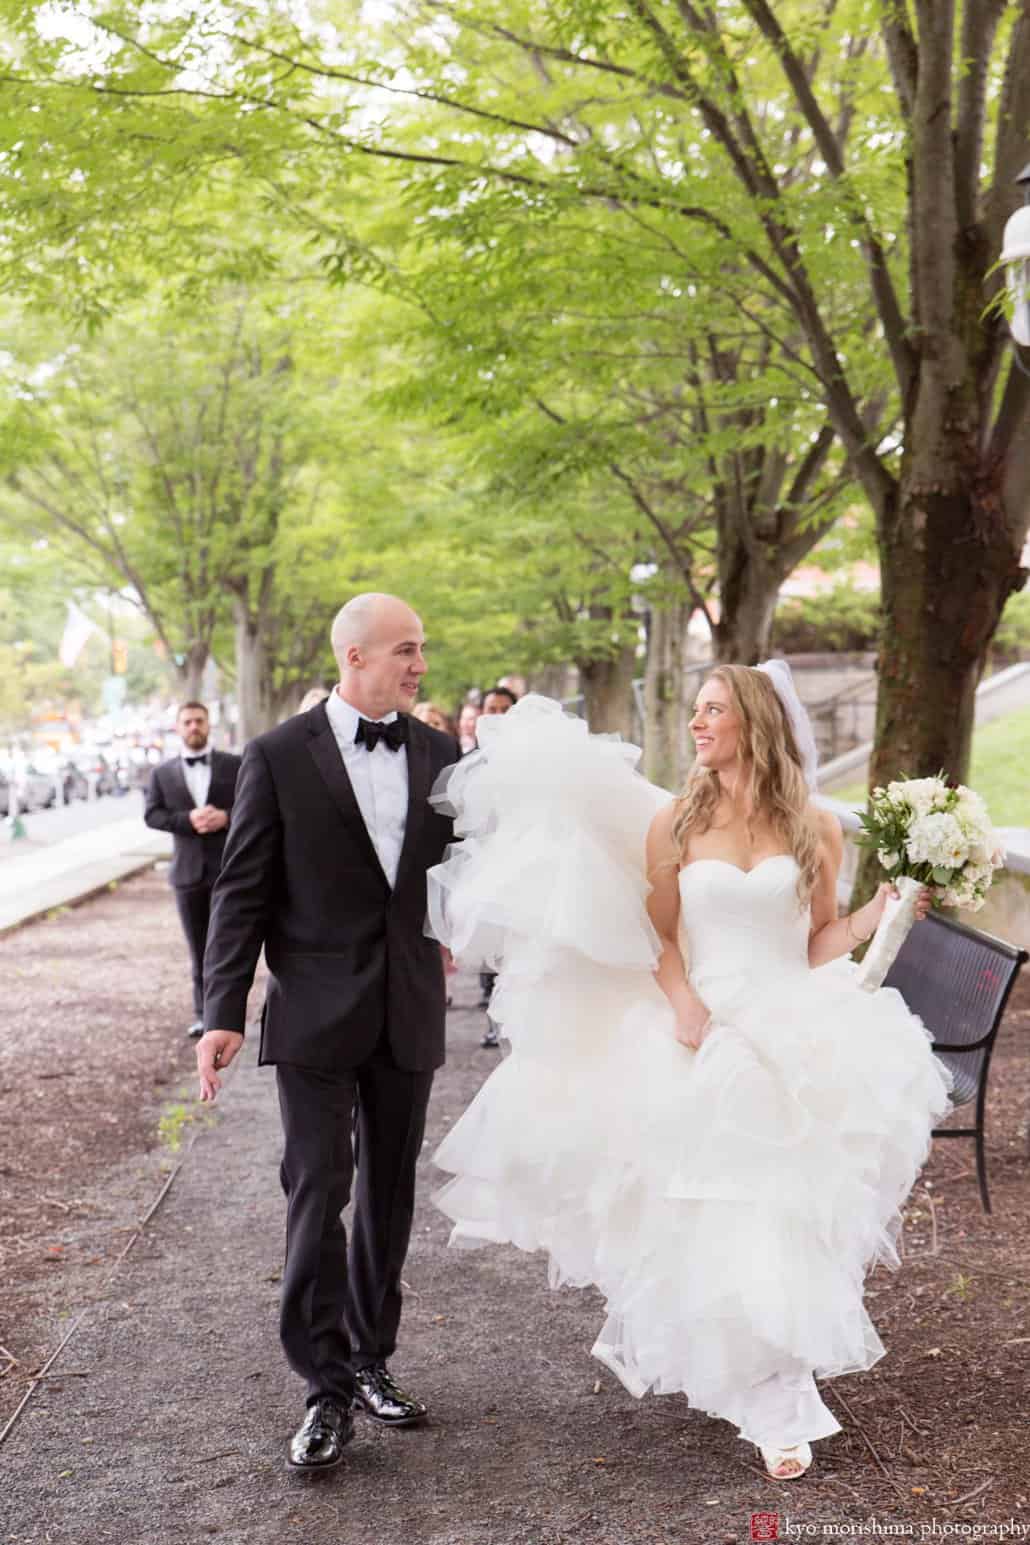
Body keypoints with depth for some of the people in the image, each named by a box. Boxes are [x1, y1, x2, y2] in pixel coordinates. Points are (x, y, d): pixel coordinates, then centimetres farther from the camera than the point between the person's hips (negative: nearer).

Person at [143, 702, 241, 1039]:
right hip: (188, 869, 2)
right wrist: (188, 819, -17)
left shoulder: (234, 765, 4)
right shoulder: (162, 773, 8)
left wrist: (226, 817, -17)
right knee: (198, 948, 8)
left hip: (229, 867, -2)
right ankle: (203, 1013, 16)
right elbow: (151, 814, -1)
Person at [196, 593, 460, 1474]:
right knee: (318, 1194, -5)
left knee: (390, 1196, 12)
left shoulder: (439, 754, 5)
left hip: (408, 1012, 4)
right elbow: (243, 893, -6)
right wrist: (223, 1015, -11)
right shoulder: (280, 757, -5)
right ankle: (328, 1387, 4)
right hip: (316, 1014, -4)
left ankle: (370, 1360, 26)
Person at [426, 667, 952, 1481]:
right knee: (702, 1221, 2)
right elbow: (661, 936, 4)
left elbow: (822, 940, 7)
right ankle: (774, 1405, 20)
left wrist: (880, 912, -9)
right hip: (700, 1040, 0)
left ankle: (777, 1388, 15)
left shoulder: (815, 830, 1)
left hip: (791, 1042, 0)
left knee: (777, 1219, -1)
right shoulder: (675, 822, 1)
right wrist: (685, 1007, -12)